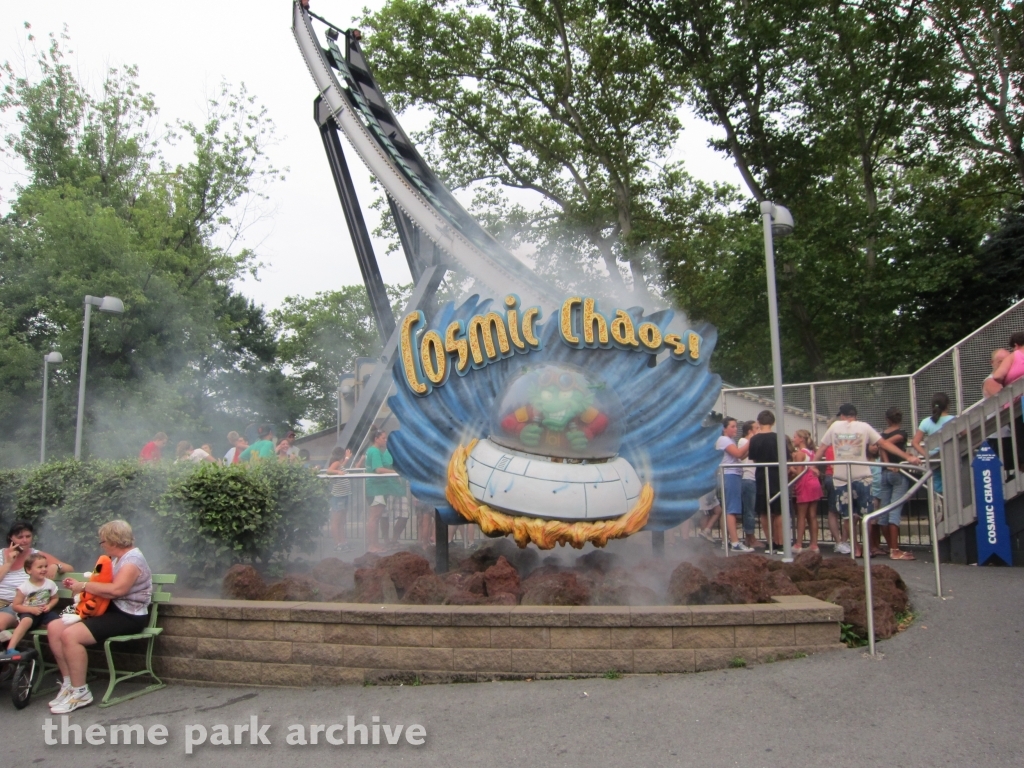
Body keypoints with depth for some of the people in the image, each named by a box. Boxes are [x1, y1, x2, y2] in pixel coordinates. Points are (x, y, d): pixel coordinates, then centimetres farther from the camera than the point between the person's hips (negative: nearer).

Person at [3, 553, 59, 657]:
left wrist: (49, 606, -8)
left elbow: (54, 599, 15)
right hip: (28, 613, -3)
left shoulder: (50, 584, 1)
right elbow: (15, 606, -6)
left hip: (45, 612, 4)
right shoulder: (24, 587, -10)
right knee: (26, 621, -38)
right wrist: (31, 609, -19)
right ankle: (10, 649, -40)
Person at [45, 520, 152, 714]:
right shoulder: (117, 559, 18)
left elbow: (116, 589, -30)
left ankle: (80, 692, -12)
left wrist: (84, 585, -18)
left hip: (128, 616, -11)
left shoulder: (132, 560, -16)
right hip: (110, 610, 11)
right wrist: (78, 585, 10)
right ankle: (69, 682, 7)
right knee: (54, 628, 0)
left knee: (70, 635, -25)